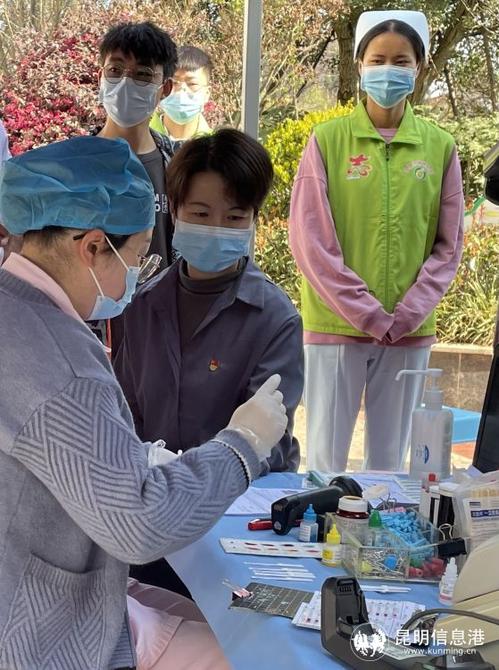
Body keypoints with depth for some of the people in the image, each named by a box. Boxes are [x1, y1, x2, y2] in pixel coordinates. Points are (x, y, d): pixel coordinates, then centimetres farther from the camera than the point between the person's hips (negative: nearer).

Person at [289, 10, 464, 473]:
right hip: (336, 326, -2)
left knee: (390, 461, 9)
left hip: (410, 331, 2)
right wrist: (365, 313, -10)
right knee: (326, 460, 1)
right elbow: (310, 239, -5)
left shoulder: (440, 147, 5)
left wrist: (407, 314, -6)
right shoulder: (327, 140, -1)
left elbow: (448, 246, 7)